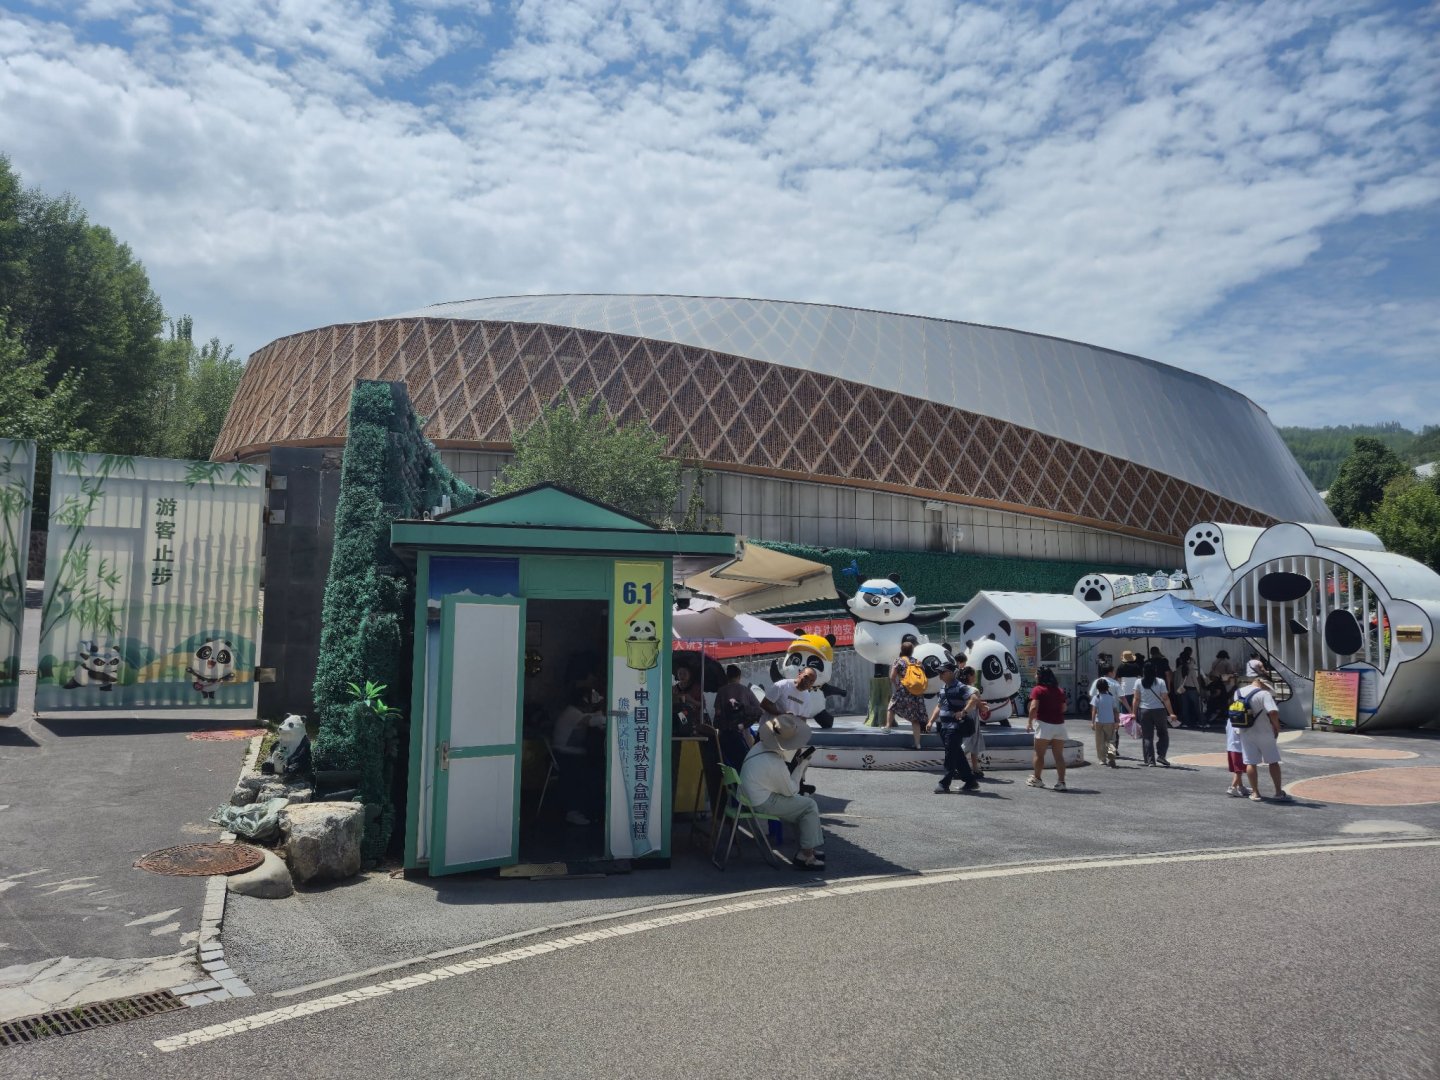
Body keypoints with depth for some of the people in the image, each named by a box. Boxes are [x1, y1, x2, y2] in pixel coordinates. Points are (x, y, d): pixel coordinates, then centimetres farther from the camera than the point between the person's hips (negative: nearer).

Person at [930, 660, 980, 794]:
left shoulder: (960, 687, -13)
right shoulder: (943, 688, 15)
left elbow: (976, 698, -25)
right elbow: (939, 706, 25)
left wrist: (963, 712, -25)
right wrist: (931, 721, 17)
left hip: (956, 726, -9)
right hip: (945, 726, 9)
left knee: (951, 756, -7)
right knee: (958, 755, 14)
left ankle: (944, 784, -6)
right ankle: (970, 782, 24)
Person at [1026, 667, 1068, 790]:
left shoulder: (1038, 690, -5)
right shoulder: (1060, 691, 10)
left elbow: (1034, 707, -15)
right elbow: (1064, 708, 14)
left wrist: (1029, 722, -8)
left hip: (1044, 724, -5)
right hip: (1059, 725, 5)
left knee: (1039, 754, 8)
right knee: (1059, 755, 6)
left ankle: (1037, 779, 17)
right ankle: (1061, 782, 0)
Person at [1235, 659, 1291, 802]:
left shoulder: (1239, 692, -2)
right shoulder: (1264, 694, -20)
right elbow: (1273, 712, -29)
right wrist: (1277, 726, -14)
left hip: (1246, 733, 4)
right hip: (1264, 733, -4)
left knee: (1251, 763, 7)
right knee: (1273, 762, 10)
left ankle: (1255, 793, 9)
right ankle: (1279, 792, 15)